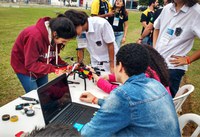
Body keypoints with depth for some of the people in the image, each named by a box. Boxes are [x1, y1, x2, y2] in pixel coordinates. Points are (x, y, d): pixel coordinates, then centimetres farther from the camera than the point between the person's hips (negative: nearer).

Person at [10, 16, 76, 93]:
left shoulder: (56, 38, -15)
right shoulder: (34, 36, -35)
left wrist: (65, 66, -21)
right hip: (25, 67, -6)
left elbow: (54, 57, -3)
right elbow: (30, 64, -29)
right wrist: (54, 69, -36)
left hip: (41, 68, 6)